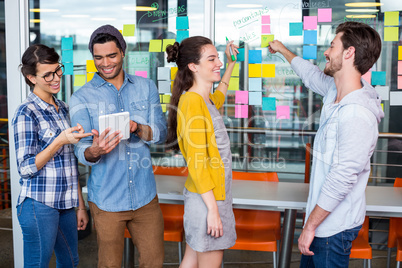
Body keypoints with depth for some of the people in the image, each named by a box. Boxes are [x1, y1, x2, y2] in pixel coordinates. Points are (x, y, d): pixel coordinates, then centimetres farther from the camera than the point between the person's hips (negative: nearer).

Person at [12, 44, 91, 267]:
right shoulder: (27, 112, -11)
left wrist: (80, 205, 16)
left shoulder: (63, 108, 10)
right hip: (39, 206, -7)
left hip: (65, 205, 7)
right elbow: (26, 168, -14)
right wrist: (61, 141, -24)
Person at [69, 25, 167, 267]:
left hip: (145, 195, 2)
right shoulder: (82, 98, -2)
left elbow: (161, 133, -2)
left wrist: (137, 128, -24)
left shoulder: (146, 87, 5)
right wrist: (94, 151, -34)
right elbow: (81, 149, -10)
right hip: (106, 199, -2)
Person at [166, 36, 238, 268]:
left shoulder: (206, 100, 8)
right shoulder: (191, 101, -18)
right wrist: (213, 209, -20)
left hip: (215, 194, 9)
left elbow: (219, 96, 37)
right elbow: (196, 163, -21)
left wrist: (231, 65, 34)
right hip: (207, 197, -9)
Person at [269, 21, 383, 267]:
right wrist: (282, 50, 38)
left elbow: (342, 179, -29)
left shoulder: (357, 115, -28)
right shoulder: (336, 91, 1)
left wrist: (310, 225, -21)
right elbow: (311, 74, 23)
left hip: (334, 226, -9)